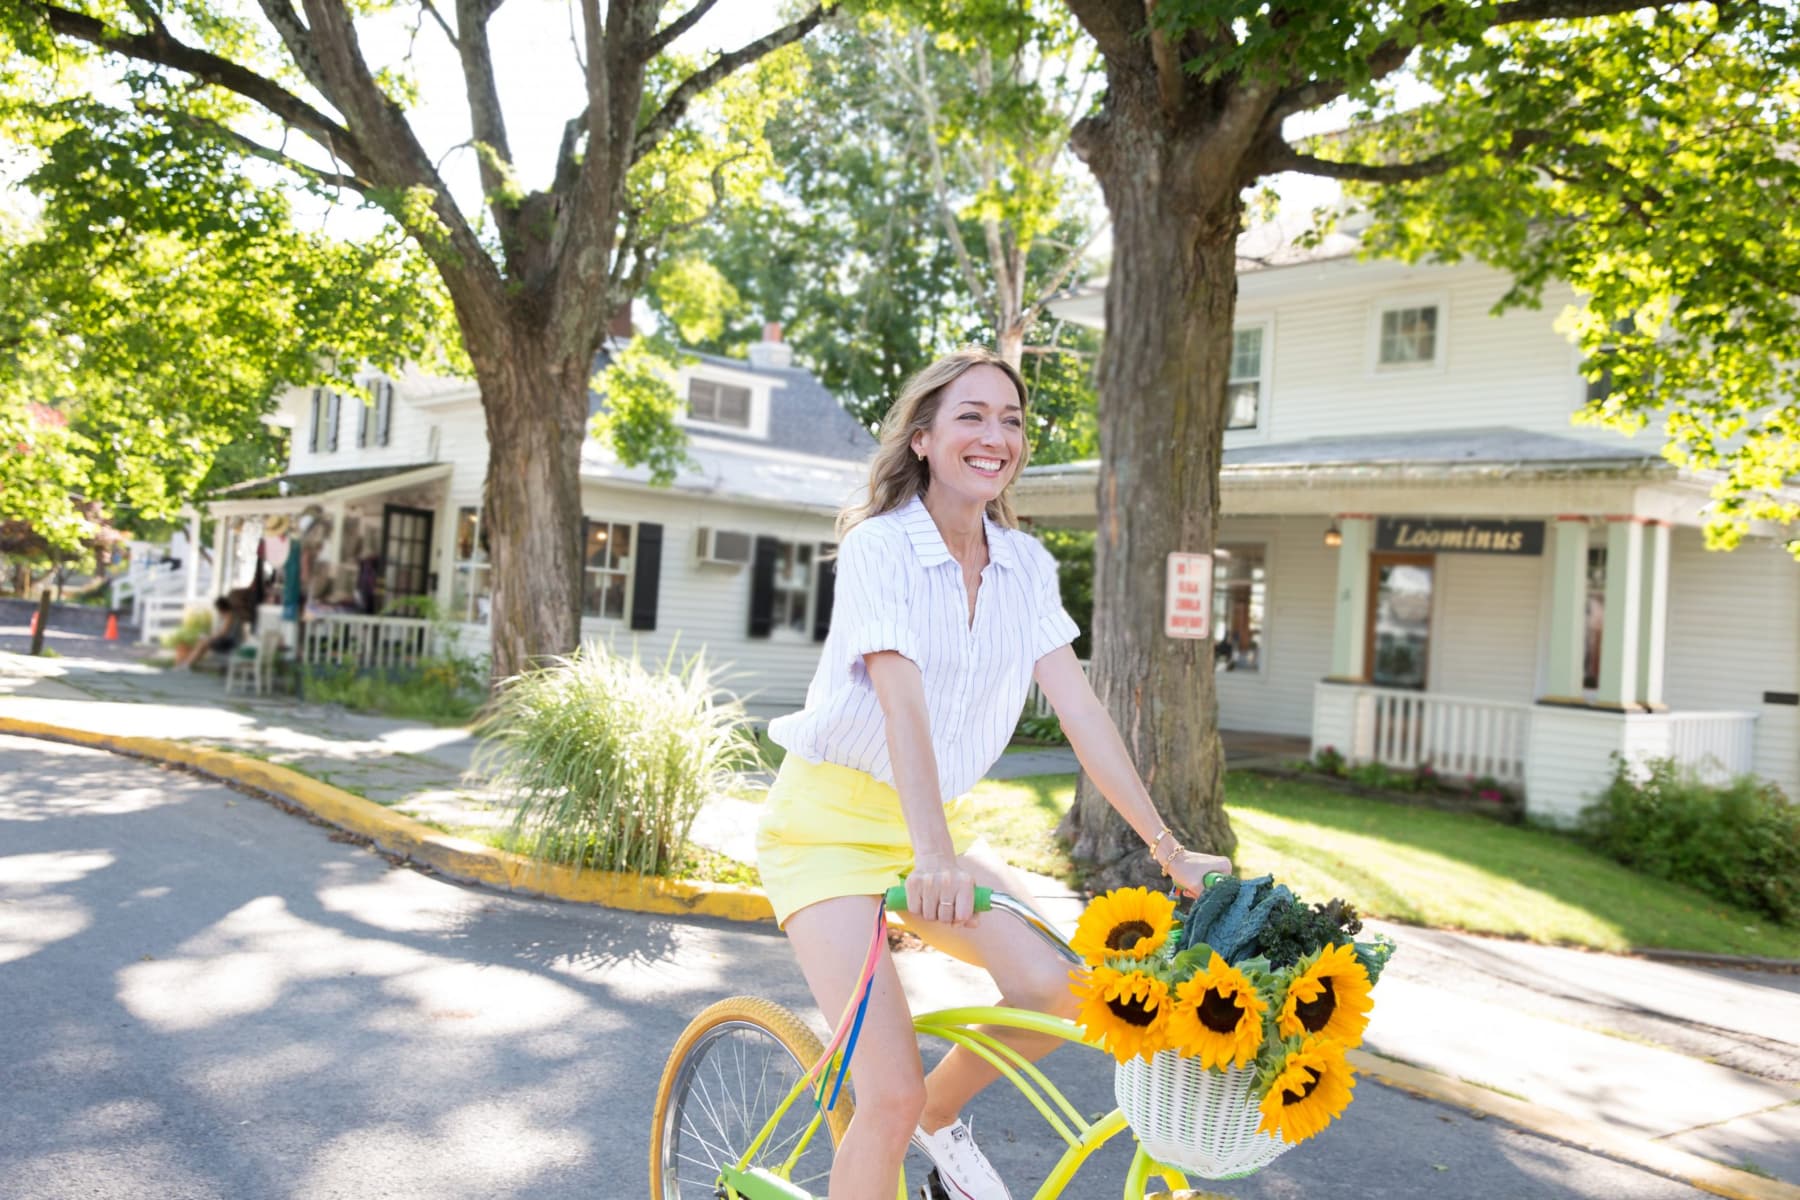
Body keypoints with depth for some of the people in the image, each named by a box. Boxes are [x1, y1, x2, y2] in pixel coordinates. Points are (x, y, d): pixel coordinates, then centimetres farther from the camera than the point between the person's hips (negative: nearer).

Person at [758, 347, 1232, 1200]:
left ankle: (939, 1116, 13)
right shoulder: (879, 546, -15)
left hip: (934, 827, 6)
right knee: (890, 1096, -14)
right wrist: (933, 858, -40)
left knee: (1053, 989, -15)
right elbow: (903, 706, -28)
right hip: (832, 823, -6)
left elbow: (1079, 709, -3)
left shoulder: (1025, 564, 2)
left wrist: (1168, 850, -8)